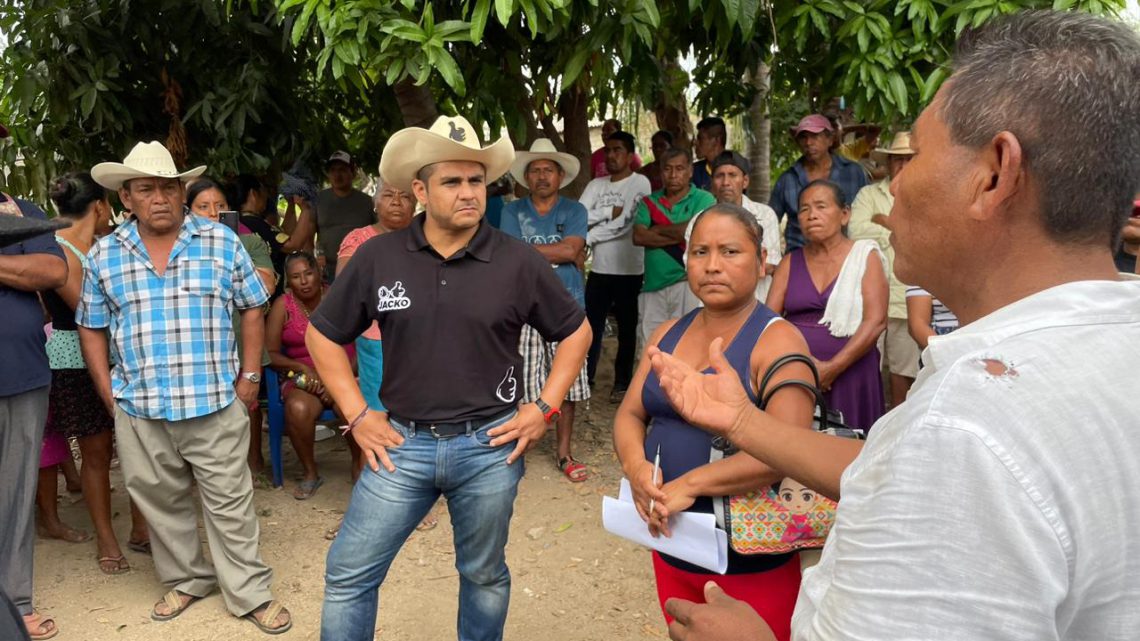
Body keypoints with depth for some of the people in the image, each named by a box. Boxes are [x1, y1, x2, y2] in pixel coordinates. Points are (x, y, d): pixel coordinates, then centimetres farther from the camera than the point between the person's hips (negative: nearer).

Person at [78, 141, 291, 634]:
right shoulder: (103, 256, 4)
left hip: (215, 406, -2)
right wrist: (108, 394, 5)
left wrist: (249, 377, -1)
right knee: (162, 504, 16)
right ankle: (186, 580, 35)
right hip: (138, 412, 2)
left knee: (230, 505, 5)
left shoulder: (223, 243, -1)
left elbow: (251, 310, 4)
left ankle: (249, 594, 17)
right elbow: (92, 329, 11)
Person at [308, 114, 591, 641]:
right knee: (348, 575, 7)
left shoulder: (518, 261, -5)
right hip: (403, 442, 1)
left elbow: (576, 331, 6)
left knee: (484, 575, 17)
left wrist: (545, 409, -2)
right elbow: (323, 335, 8)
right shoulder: (377, 257, -3)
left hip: (489, 445, -1)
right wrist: (357, 415, 1)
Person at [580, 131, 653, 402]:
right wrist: (609, 211, -13)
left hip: (629, 270, -4)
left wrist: (588, 238, -10)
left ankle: (622, 382, 17)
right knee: (591, 324, 9)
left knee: (627, 328, 7)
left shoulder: (639, 183, -7)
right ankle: (585, 377, 20)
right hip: (599, 269, 4)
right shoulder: (595, 185, 10)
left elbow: (624, 224, -16)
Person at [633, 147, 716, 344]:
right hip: (653, 287, 4)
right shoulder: (648, 202, 13)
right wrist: (678, 235, -8)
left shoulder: (703, 200, 1)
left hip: (688, 284, -4)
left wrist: (657, 229, -1)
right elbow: (638, 237, -2)